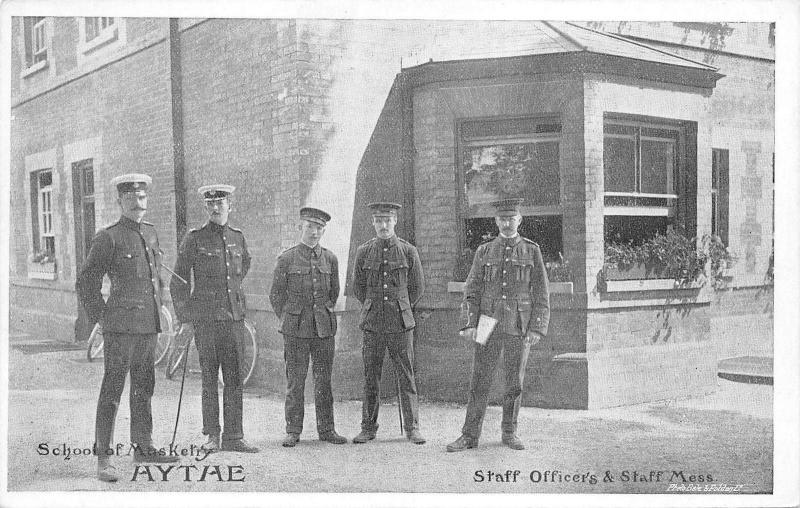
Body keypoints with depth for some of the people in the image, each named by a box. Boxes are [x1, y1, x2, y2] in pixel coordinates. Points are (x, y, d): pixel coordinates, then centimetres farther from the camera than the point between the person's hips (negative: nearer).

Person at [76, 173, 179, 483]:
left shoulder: (150, 233, 13)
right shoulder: (108, 238, -7)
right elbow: (85, 284, -6)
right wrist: (101, 318, -6)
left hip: (149, 325, 7)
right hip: (121, 326, -7)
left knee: (144, 388, 14)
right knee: (112, 390, -6)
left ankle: (143, 448, 25)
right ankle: (103, 459, -2)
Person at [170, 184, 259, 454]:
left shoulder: (238, 237, 8)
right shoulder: (194, 239, -3)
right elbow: (178, 282, 0)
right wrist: (185, 318, -2)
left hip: (234, 317, 3)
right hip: (205, 318, -3)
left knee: (234, 378, 3)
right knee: (210, 378, 5)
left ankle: (233, 437, 8)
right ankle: (212, 434, 17)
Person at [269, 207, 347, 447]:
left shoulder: (330, 259, 6)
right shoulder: (287, 259, -1)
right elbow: (276, 295, 6)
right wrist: (289, 322, 9)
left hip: (324, 329, 2)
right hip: (295, 331, -2)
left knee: (324, 381, 6)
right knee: (295, 381, 1)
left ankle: (326, 429, 15)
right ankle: (293, 431, 9)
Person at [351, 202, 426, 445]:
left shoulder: (408, 251, 1)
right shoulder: (363, 252, 4)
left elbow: (417, 288, 9)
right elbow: (358, 288, 15)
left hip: (401, 324, -1)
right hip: (372, 325, 1)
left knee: (406, 377, 1)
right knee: (370, 378, 5)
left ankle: (412, 427, 8)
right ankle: (368, 428, 14)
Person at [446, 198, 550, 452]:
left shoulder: (532, 251, 3)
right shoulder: (484, 252, 6)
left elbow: (541, 295, 1)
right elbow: (472, 290, 3)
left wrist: (537, 328, -7)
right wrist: (470, 324, -8)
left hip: (519, 327, 0)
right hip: (489, 324, 1)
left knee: (514, 382, 6)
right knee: (480, 381, 1)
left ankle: (509, 433, 19)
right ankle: (469, 435, 6)